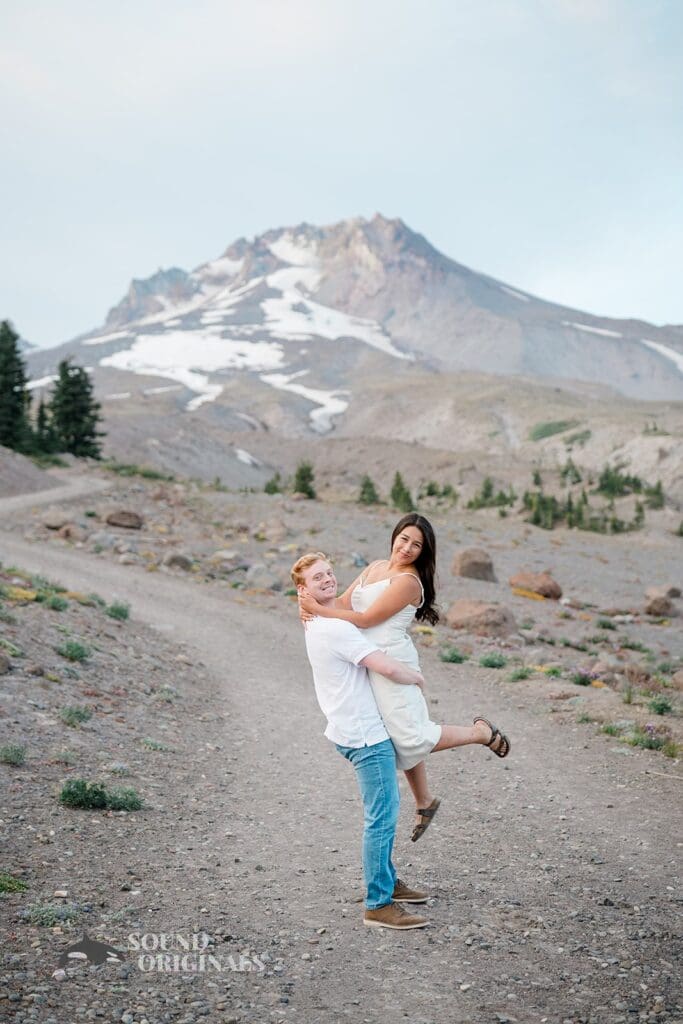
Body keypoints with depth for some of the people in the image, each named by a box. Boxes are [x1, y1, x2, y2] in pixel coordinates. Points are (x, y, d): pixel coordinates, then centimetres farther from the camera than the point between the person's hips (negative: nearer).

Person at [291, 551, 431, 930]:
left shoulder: (317, 624, 10)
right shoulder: (336, 628, -22)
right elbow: (387, 667, -24)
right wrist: (417, 678, -6)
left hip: (352, 731, 11)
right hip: (365, 735, -11)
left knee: (382, 813, 22)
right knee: (381, 819, -5)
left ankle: (387, 881, 35)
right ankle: (378, 905, 3)